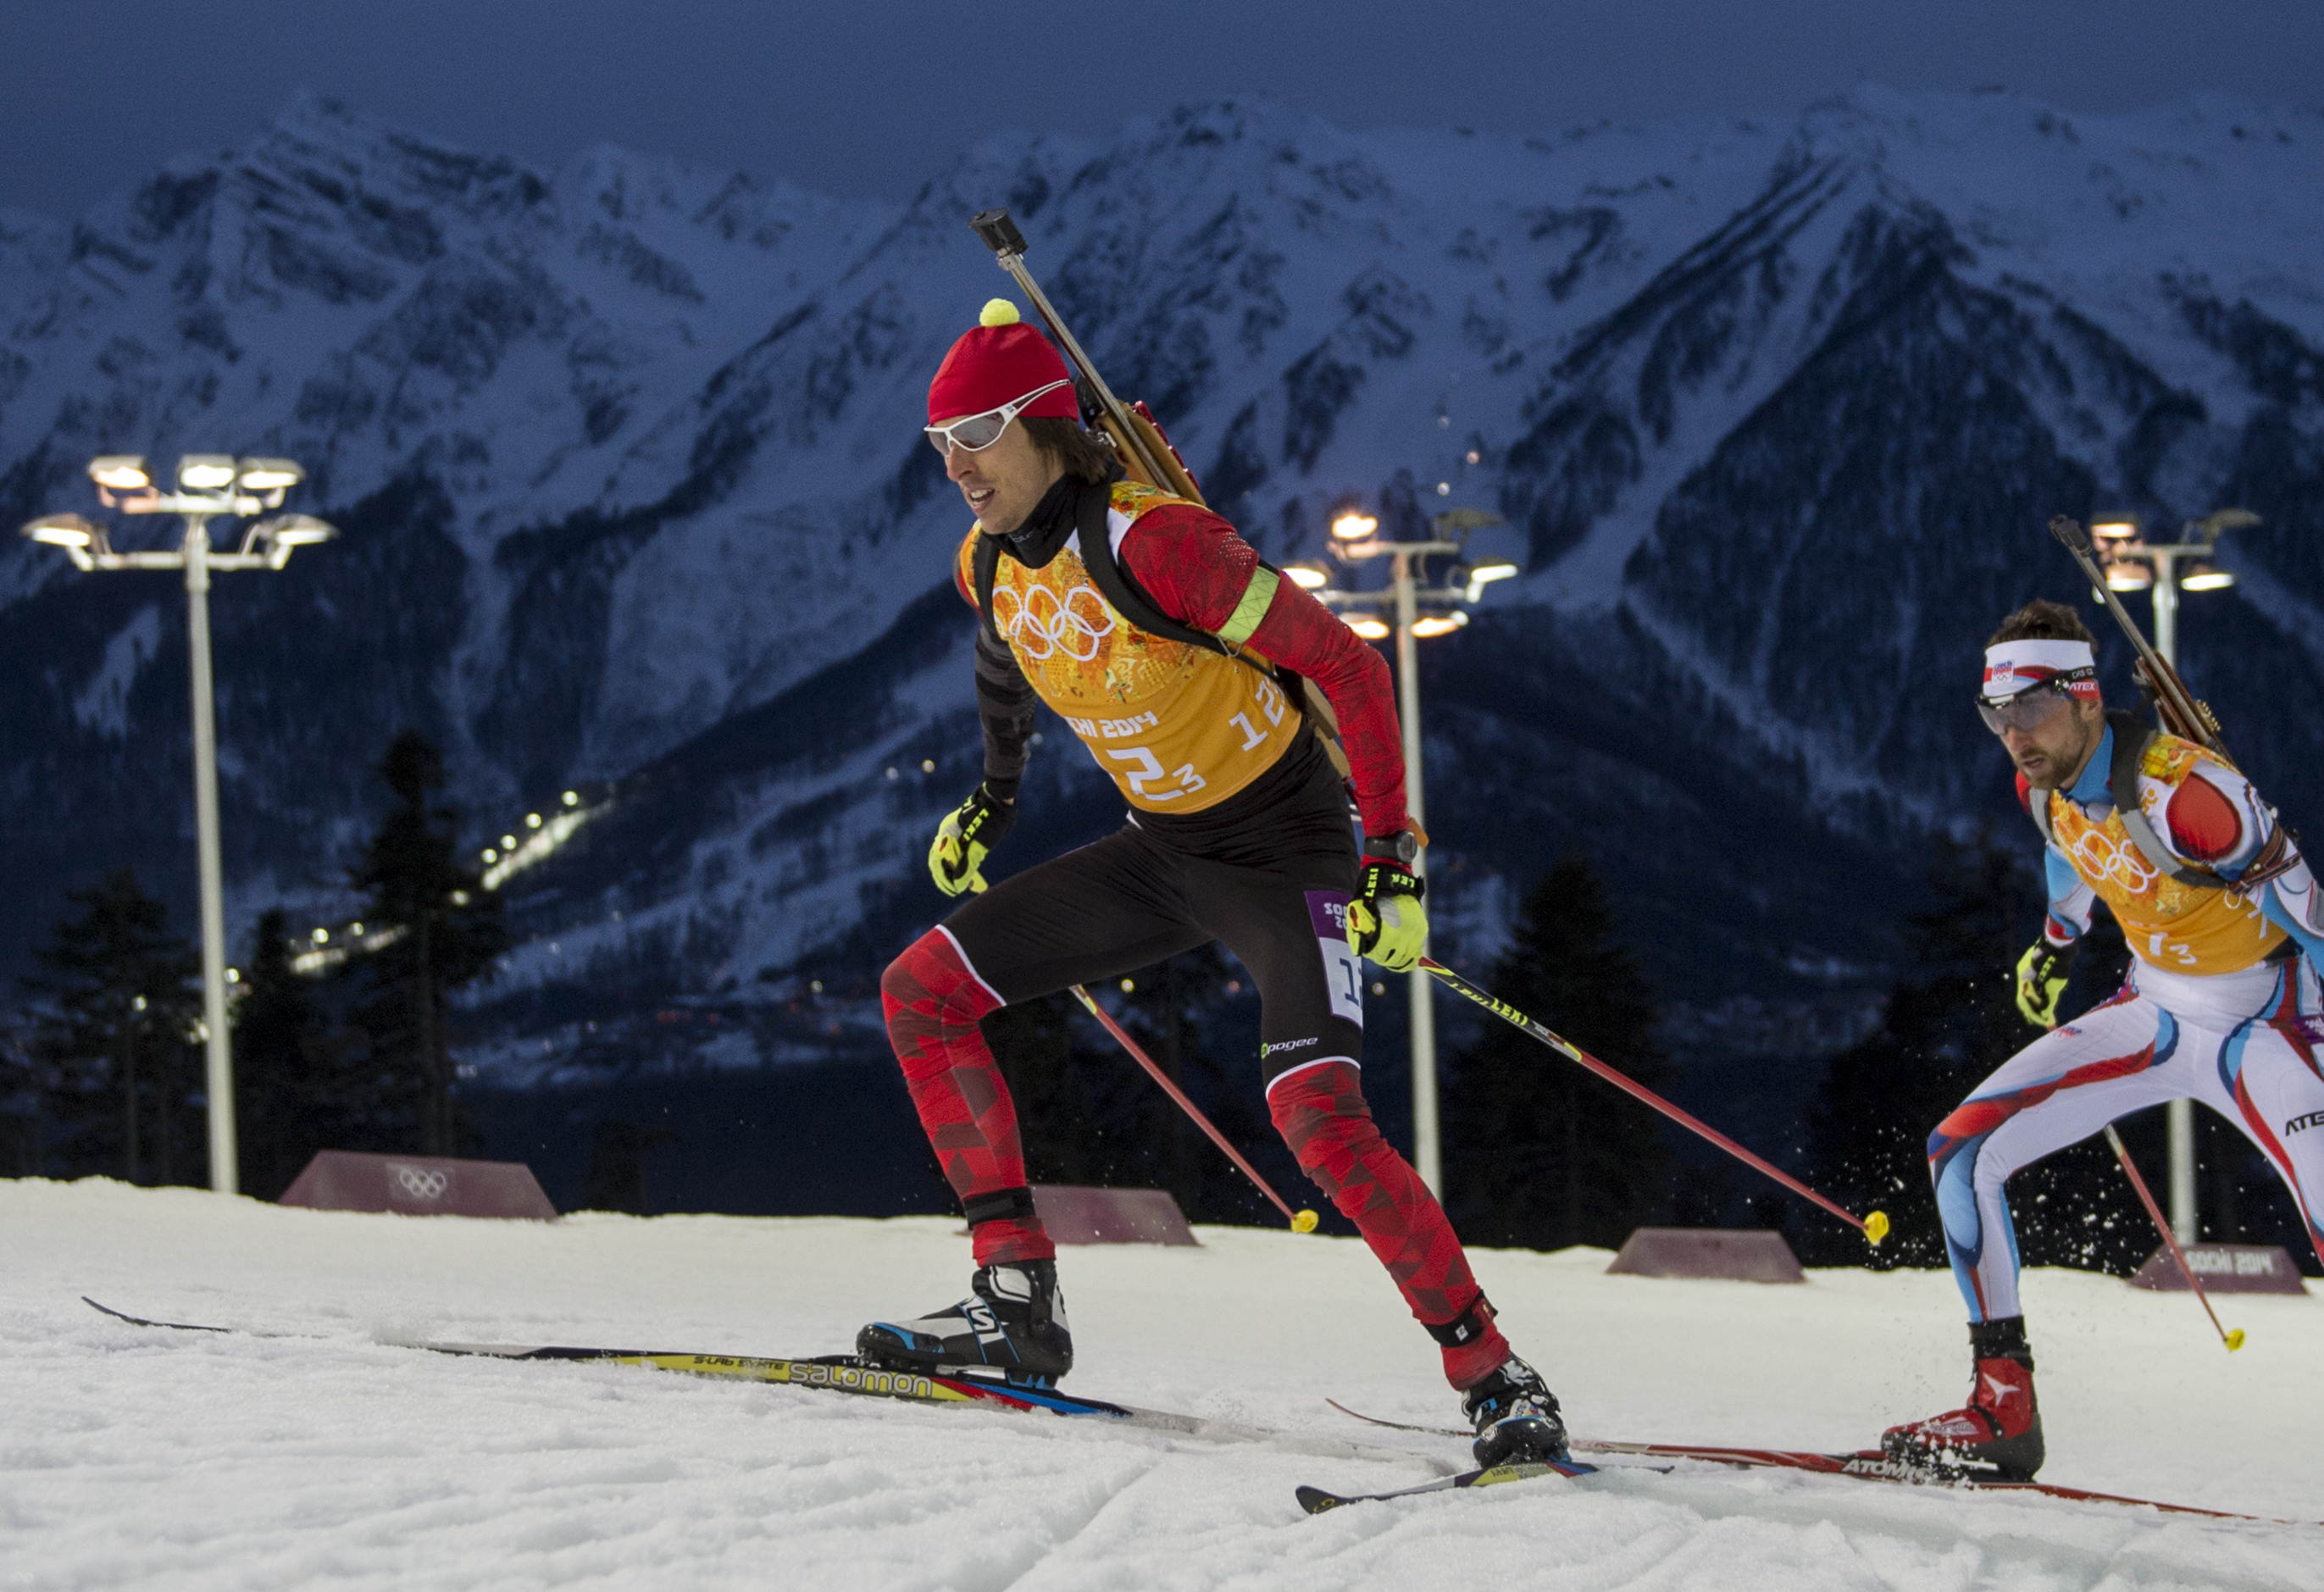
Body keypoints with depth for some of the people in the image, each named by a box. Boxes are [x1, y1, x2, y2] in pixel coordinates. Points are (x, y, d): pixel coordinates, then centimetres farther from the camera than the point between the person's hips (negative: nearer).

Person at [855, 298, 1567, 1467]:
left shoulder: (1154, 542, -27)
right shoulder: (989, 564, -3)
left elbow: (1349, 670, -22)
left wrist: (1390, 860, -23)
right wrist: (993, 799, 35)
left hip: (1284, 847, -8)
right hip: (1162, 853, 8)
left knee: (1316, 1114, -27)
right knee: (919, 993, 0)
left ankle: (1496, 1380, -17)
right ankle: (1018, 1301, 0)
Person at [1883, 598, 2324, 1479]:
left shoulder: (2180, 791, -30)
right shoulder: (2044, 782, -6)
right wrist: (2057, 943, 30)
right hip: (2155, 1011, 8)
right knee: (1961, 1152, -2)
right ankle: (2004, 1411, 3)